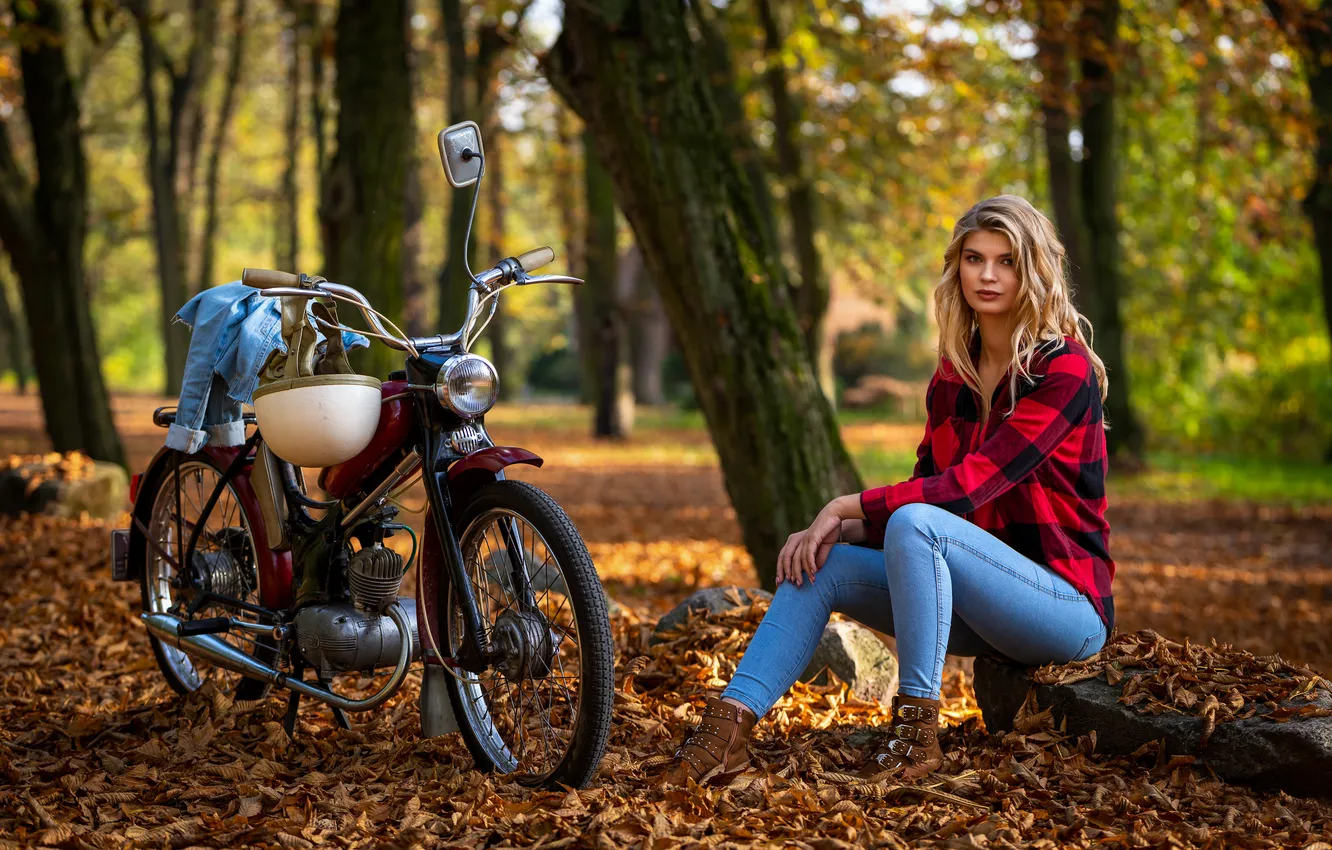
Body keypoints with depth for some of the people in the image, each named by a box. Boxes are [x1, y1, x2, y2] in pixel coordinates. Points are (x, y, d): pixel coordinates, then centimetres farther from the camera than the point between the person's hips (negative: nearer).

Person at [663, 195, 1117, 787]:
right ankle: (728, 727, -23)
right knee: (821, 563, -10)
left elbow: (969, 485, -22)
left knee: (915, 523, -31)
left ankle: (918, 731, -27)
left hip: (1068, 606, -7)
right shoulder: (954, 374, 10)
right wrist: (842, 529, -10)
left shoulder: (1065, 370, -14)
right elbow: (927, 485, 8)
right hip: (981, 602, 7)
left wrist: (847, 507, -20)